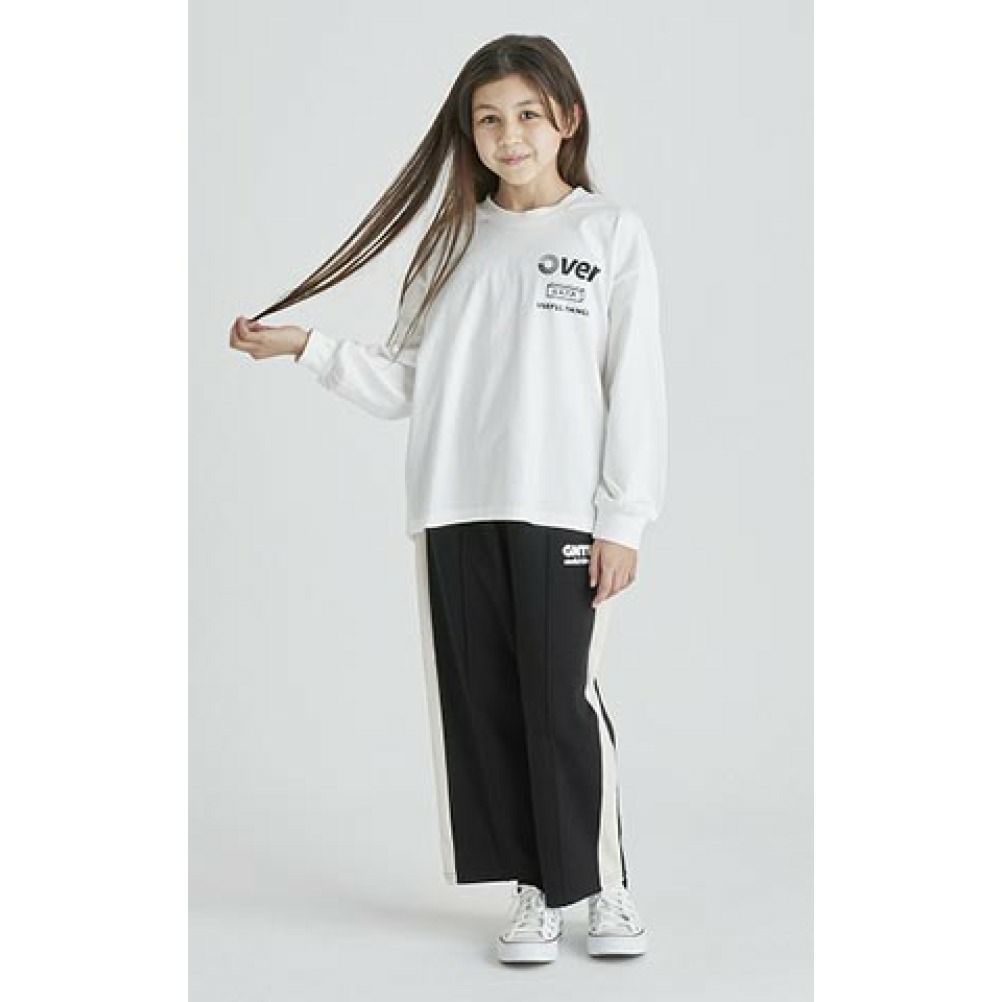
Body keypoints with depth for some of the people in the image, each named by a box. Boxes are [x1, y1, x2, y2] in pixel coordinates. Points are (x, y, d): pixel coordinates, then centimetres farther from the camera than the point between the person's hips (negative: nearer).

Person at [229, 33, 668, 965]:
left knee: (563, 703, -2)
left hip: (560, 516, -4)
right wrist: (304, 346, 0)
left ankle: (604, 884, 16)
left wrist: (623, 519, -7)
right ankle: (535, 889, 18)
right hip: (454, 515, 4)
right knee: (480, 706, 6)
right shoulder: (453, 242, 12)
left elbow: (635, 387, -2)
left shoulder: (611, 233, 1)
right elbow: (402, 382, 11)